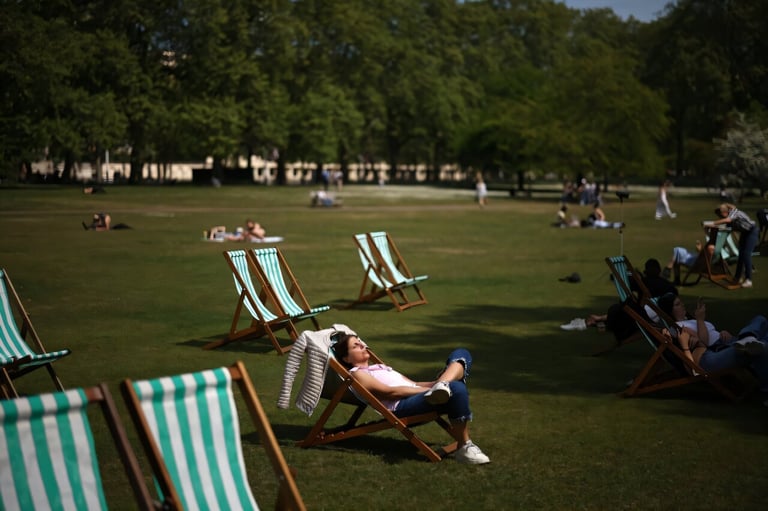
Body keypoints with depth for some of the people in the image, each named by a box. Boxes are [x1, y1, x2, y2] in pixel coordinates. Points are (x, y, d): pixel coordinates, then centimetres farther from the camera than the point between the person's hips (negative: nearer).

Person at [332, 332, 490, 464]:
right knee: (457, 389, -35)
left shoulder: (379, 367, 35)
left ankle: (441, 386, -34)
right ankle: (464, 448, -24)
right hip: (402, 407, -9)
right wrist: (428, 390, -14)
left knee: (461, 355, -3)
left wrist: (435, 383, 6)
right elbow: (390, 391, -7)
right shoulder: (357, 374, 6)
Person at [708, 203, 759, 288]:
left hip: (752, 231, -8)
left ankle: (748, 280, -17)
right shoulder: (728, 216, -7)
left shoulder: (734, 211, -30)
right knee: (741, 254, 10)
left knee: (746, 254, -16)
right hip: (744, 232, 8)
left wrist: (713, 223, -53)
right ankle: (737, 277, 19)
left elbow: (727, 220, -50)